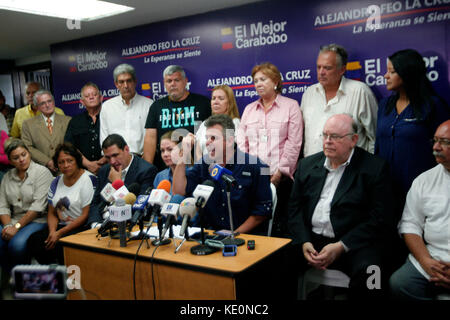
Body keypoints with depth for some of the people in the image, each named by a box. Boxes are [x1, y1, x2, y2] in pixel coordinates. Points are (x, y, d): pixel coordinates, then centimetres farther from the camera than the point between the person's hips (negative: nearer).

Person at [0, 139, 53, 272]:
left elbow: (37, 206, -13)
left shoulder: (42, 172, -4)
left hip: (38, 220, -5)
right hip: (14, 220, 5)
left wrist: (17, 227, -16)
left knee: (17, 244, -31)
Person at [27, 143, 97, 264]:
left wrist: (60, 233, -14)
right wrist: (52, 231, -7)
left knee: (61, 244, -31)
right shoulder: (56, 182, 14)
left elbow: (86, 215, -12)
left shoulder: (88, 179, -8)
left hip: (81, 228, -6)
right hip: (61, 226, 7)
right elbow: (52, 213, 15)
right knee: (33, 240, -17)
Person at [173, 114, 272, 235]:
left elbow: (263, 209, -6)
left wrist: (235, 234, -12)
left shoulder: (254, 166, -7)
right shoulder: (204, 163, 7)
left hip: (248, 235, -3)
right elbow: (179, 191, 1)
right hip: (212, 233, 4)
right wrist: (184, 155, -6)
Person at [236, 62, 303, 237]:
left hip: (279, 178, -3)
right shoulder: (249, 109, 19)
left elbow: (294, 144, -2)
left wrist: (280, 172, -10)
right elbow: (241, 142, 13)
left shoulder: (290, 106, 6)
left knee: (278, 225, -5)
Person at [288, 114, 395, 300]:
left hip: (353, 244, -3)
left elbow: (380, 219, -6)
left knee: (367, 271, -33)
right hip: (311, 240, 3)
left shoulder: (375, 168, 0)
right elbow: (295, 208, 11)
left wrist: (341, 246, -14)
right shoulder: (307, 164, 14)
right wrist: (304, 243, -6)